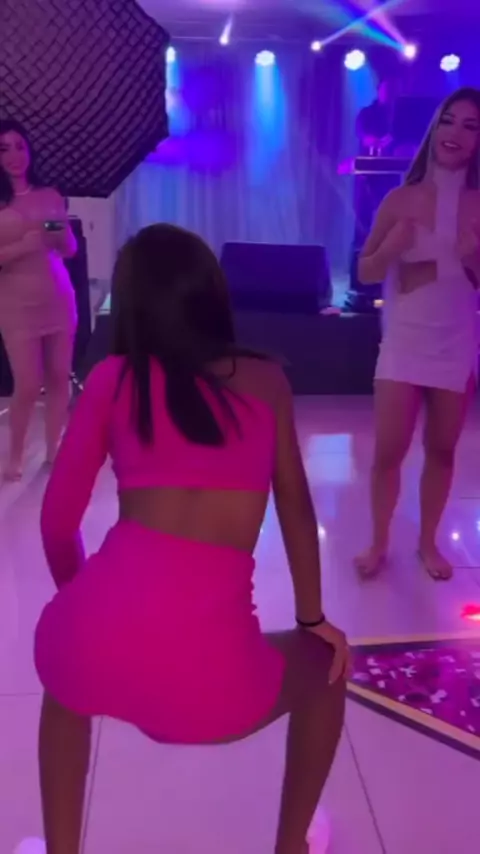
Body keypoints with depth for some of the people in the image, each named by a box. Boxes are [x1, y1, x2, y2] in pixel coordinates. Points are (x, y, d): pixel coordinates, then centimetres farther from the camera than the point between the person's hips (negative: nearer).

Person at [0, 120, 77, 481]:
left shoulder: (50, 196, 8)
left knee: (60, 378, 3)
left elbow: (71, 250, 12)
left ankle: (53, 449, 17)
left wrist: (62, 234, -9)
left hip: (59, 298, 4)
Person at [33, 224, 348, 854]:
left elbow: (58, 522, 11)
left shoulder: (113, 377, 9)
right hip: (210, 666, -1)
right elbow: (295, 504, 17)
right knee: (325, 668, 32)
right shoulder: (266, 380, 11)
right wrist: (313, 619, 32)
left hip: (96, 632, 2)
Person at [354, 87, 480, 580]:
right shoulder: (401, 200, -2)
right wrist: (392, 248, -17)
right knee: (388, 450, -1)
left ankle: (428, 543, 26)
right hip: (404, 342, -1)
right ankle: (379, 544, 17)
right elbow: (366, 273, 2)